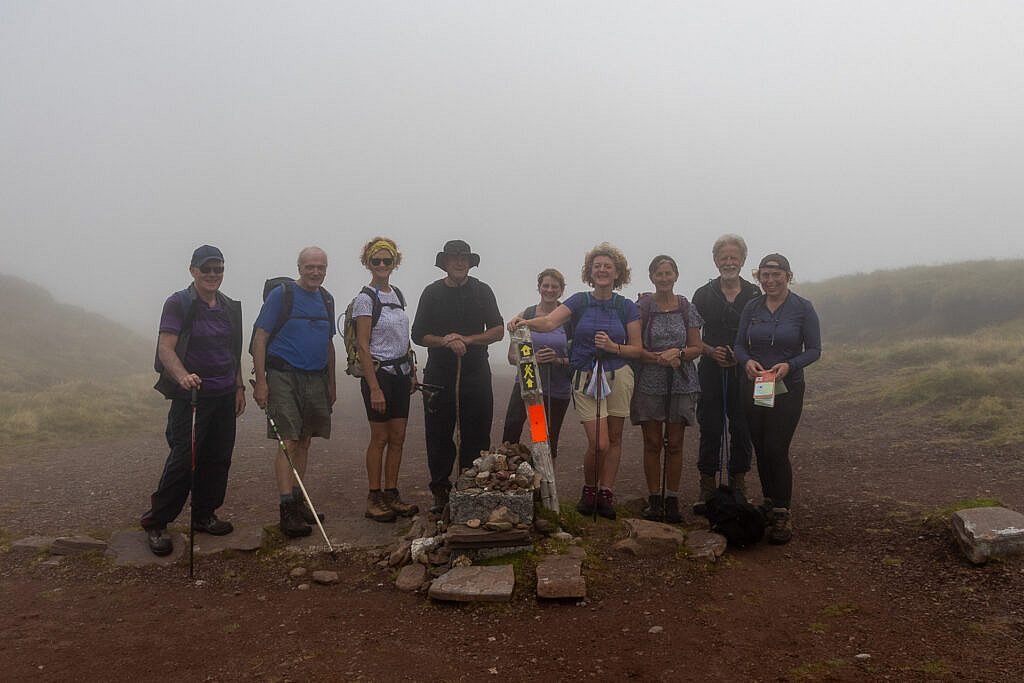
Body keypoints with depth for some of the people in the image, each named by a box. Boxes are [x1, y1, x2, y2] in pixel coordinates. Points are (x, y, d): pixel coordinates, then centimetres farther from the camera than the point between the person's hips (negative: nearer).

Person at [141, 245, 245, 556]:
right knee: (183, 459, -8)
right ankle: (155, 524, 6)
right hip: (191, 396, -6)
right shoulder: (178, 304, -7)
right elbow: (165, 349, -16)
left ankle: (204, 515, 26)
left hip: (224, 396, 6)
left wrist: (239, 386, 14)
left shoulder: (230, 307, 12)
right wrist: (183, 376, -33)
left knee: (218, 458, 10)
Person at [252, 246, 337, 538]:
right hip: (284, 377, -6)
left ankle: (298, 501, 22)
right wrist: (261, 381, -14)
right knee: (289, 442, -9)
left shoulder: (326, 299, 13)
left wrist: (331, 383, 18)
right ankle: (287, 510, -6)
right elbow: (260, 338, -8)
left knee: (304, 442, 12)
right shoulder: (281, 294, -5)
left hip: (316, 379, 6)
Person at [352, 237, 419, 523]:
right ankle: (374, 497, 11)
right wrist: (374, 388, -19)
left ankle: (391, 493, 18)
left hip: (401, 373, 7)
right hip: (379, 372, -7)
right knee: (380, 438, 0)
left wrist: (412, 371, 14)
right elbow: (363, 346, -15)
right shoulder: (365, 299, -11)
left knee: (398, 438, 8)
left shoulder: (397, 294, 12)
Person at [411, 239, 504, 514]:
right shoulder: (432, 293, 6)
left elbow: (498, 332, 4)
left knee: (476, 437, 2)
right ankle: (440, 491, 14)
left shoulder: (482, 291, 7)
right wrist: (445, 341, -12)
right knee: (439, 436, 3)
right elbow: (418, 335, 5)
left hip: (476, 375, 0)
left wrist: (467, 339, -10)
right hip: (439, 375, 0)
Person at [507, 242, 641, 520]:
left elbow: (637, 350, 4)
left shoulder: (627, 307, 4)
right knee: (599, 443, -7)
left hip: (618, 377, 2)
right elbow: (549, 322, -16)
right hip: (585, 378, -2)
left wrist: (614, 347, -14)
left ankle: (606, 492, 20)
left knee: (614, 438, 6)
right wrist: (526, 322, -35)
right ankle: (589, 490, 17)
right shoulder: (580, 301, 1)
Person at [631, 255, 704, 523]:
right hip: (649, 383, -1)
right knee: (652, 443, 3)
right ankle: (654, 499, 13)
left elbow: (696, 348, 7)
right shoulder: (642, 307, 0)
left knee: (674, 444, 5)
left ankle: (672, 499, 14)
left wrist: (678, 353, -13)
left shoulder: (687, 308, 6)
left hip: (681, 383, 1)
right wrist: (660, 358, -18)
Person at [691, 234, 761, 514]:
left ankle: (739, 486, 17)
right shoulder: (704, 295, 4)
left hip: (744, 373, 1)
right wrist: (711, 351, -12)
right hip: (711, 372, 0)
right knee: (710, 430, 1)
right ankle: (707, 489, 9)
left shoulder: (754, 295, 5)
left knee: (742, 429, 4)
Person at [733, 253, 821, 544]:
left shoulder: (803, 308, -5)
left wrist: (789, 365, -20)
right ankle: (769, 503, 25)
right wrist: (748, 361, -13)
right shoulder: (751, 307, 5)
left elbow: (814, 350, -3)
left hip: (787, 389, -4)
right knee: (760, 449, 9)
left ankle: (782, 515, 2)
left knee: (777, 450, -9)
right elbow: (739, 345, 9)